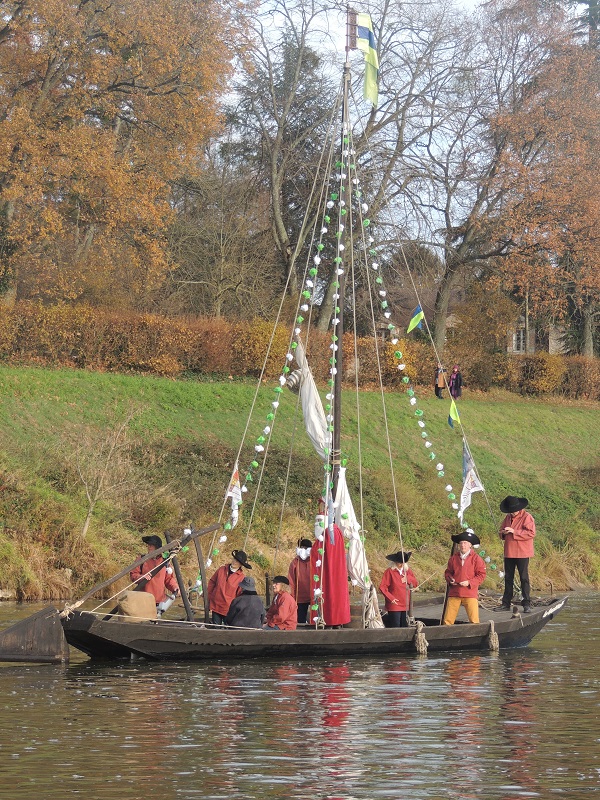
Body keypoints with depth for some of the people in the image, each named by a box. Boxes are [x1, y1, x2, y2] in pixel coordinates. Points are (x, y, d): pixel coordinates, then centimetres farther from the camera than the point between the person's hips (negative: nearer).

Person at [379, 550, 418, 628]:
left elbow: (415, 584, 10)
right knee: (395, 628, -7)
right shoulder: (390, 572, -5)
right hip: (394, 606, -5)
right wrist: (391, 598, -14)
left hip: (405, 606, 5)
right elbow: (382, 587, -9)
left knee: (404, 628, 7)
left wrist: (407, 578, -8)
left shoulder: (407, 571, 12)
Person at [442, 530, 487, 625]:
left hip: (470, 593, -3)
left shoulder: (476, 558, -1)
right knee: (447, 619, 1)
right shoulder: (453, 558, 10)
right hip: (454, 592, 3)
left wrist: (469, 582, -14)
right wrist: (450, 579, -4)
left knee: (474, 620, -8)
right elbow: (448, 572, 18)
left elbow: (481, 575, -3)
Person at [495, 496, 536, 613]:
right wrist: (503, 533, -4)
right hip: (509, 553, 7)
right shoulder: (508, 518, 15)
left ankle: (527, 604, -3)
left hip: (522, 553, -7)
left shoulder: (527, 517, -8)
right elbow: (501, 532, 22)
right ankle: (506, 604, 14)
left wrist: (514, 532, -22)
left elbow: (531, 533, -18)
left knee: (524, 578, -5)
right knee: (508, 578, 10)